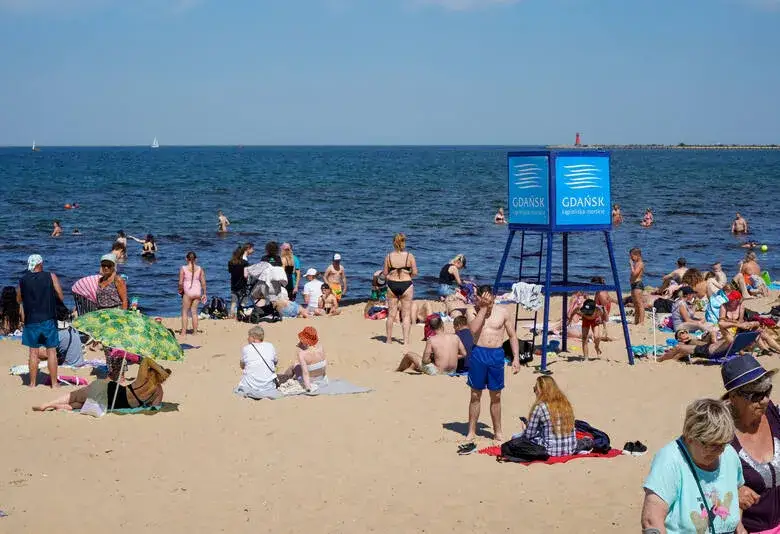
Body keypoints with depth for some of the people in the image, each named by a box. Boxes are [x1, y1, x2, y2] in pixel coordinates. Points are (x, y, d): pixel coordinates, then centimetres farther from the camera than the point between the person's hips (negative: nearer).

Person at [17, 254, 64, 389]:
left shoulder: (23, 280, 1)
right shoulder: (51, 277, -4)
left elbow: (19, 300, 13)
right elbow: (61, 297, -2)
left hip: (31, 320, 2)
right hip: (48, 319, -2)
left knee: (33, 352, 9)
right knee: (51, 351, 5)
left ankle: (33, 383, 12)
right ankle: (54, 383, 7)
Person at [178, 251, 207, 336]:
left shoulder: (183, 268, -9)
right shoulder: (200, 269, -1)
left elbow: (180, 283, -10)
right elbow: (203, 282, 0)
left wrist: (180, 290, 9)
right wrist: (204, 294, 9)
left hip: (188, 292, -3)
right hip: (197, 292, 3)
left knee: (184, 312, 8)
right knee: (194, 312, 14)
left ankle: (183, 332, 5)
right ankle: (195, 331, 16)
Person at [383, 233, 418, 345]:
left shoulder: (389, 256, -5)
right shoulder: (409, 256, -9)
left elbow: (385, 273, -1)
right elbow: (415, 273, -8)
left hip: (392, 285, 2)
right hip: (406, 284, -2)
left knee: (391, 314, 12)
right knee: (406, 315, 6)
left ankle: (388, 339, 19)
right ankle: (406, 340, 2)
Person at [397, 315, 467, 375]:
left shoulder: (431, 340, -15)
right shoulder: (455, 337, -4)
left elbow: (425, 360, -14)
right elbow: (464, 354, 2)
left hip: (437, 373, -5)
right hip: (452, 371, 5)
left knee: (409, 355, 17)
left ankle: (398, 371, 46)